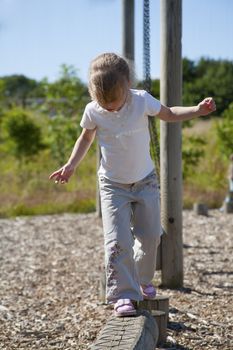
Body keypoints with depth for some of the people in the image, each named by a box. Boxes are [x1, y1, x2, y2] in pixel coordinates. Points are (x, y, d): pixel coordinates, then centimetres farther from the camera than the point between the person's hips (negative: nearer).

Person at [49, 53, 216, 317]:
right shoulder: (93, 112, -15)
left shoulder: (142, 101, -16)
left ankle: (142, 280, 34)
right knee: (117, 241, -14)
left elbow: (169, 114, 2)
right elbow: (86, 138, 6)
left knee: (150, 236, 8)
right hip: (113, 185, -1)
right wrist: (71, 165, -5)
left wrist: (198, 110, -12)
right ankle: (123, 295, -9)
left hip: (145, 181, 2)